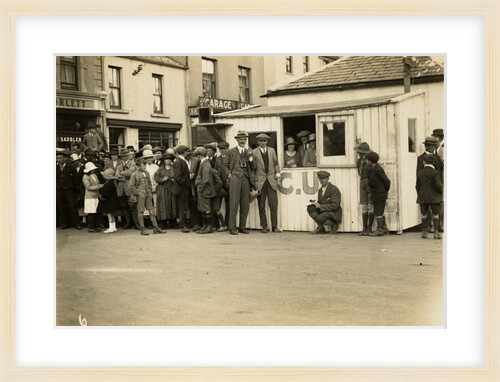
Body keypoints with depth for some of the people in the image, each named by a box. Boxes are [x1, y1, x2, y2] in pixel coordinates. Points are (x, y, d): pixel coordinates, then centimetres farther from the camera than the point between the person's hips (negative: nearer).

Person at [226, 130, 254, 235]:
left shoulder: (249, 152, 17)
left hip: (246, 178, 3)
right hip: (235, 178, -3)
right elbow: (226, 166, 13)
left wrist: (250, 157, -4)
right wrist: (229, 175, -2)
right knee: (234, 204, -6)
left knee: (245, 205, 3)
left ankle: (243, 227, 12)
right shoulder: (231, 151, 8)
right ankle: (232, 228, -3)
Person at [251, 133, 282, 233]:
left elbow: (276, 163, 21)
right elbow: (253, 167, 2)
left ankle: (274, 226, 4)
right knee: (261, 205, 0)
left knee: (273, 204, -4)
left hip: (271, 180, 2)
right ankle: (264, 226, 9)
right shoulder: (254, 152, 4)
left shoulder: (272, 151, 13)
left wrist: (278, 173, 7)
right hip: (260, 181, -2)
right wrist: (251, 159, -15)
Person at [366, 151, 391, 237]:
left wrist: (385, 190, -2)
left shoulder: (377, 170, -21)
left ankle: (380, 230, 7)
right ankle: (384, 228, 25)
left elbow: (387, 181, -16)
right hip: (377, 195, 10)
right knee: (380, 212, 16)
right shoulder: (374, 168, 8)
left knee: (378, 213, -1)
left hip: (379, 195, -10)